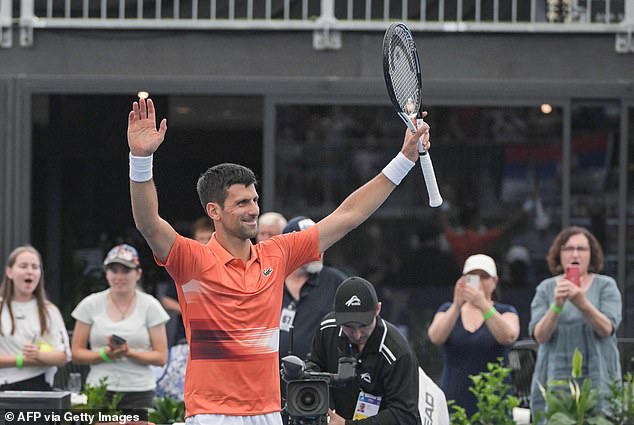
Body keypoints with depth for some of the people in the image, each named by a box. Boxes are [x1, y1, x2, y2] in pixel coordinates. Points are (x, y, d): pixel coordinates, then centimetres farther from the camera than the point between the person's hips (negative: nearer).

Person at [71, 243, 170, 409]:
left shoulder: (150, 306, 5)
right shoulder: (90, 305, 8)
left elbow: (161, 357, 3)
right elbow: (76, 353, 7)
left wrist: (129, 352, -13)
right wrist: (104, 354, -10)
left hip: (138, 393, -1)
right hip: (98, 390, 1)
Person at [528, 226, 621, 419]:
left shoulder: (606, 286, 6)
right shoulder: (546, 289, 8)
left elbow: (607, 330, -8)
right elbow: (540, 336, -2)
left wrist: (583, 303, -24)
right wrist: (557, 305, -19)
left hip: (597, 378, -1)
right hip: (556, 377, 1)